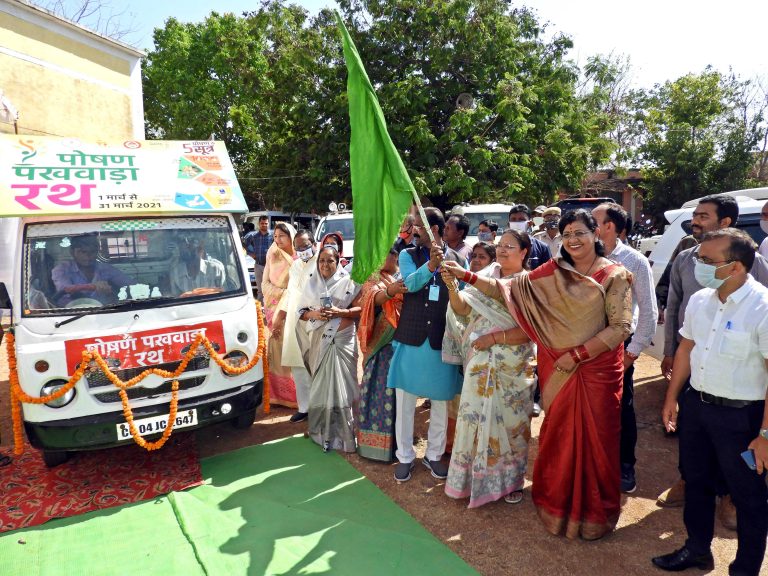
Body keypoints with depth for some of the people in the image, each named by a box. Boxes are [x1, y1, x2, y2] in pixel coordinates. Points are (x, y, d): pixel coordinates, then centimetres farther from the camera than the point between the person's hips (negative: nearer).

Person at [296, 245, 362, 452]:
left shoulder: (347, 282, -1)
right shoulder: (311, 283, 8)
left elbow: (360, 309, -3)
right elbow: (301, 311, 9)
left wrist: (339, 312, -16)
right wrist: (314, 314, -11)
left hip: (343, 340, -2)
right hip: (320, 341, 3)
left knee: (341, 383, -1)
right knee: (322, 384, 7)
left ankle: (344, 431, 10)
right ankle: (323, 429, 21)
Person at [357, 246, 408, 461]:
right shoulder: (372, 280, 3)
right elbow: (375, 297, -21)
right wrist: (390, 291, -41)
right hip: (381, 343, -2)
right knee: (380, 387, -3)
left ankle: (397, 440, 18)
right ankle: (376, 439, 6)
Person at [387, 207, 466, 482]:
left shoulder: (459, 260, 2)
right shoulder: (408, 255, 2)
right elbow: (411, 283, -19)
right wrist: (431, 265, -36)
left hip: (442, 341, 0)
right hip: (411, 338, 0)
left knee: (440, 402, 12)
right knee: (404, 402, 7)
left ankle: (434, 454, 31)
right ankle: (405, 456, 23)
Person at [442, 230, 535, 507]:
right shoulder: (486, 276, 4)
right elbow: (463, 309, -7)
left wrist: (495, 338, -18)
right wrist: (451, 286, -24)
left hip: (513, 367, -2)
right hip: (482, 364, 2)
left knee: (510, 420, 10)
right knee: (478, 416, 8)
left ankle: (511, 479, 29)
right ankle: (477, 475, 26)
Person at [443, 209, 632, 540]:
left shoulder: (614, 276, -5)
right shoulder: (553, 271, 3)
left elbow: (620, 326, -11)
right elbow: (511, 289, -2)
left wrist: (577, 354, -16)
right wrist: (467, 276, -12)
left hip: (597, 370, -2)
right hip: (557, 371, 3)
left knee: (595, 439, 8)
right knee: (557, 437, 13)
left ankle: (594, 511, 30)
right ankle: (557, 504, 34)